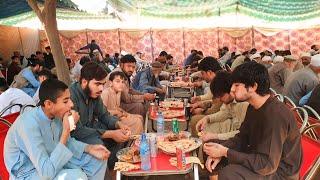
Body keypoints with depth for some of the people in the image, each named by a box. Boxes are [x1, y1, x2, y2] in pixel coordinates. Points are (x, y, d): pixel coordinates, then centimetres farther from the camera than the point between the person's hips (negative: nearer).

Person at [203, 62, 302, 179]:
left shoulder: (275, 114, -29)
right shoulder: (253, 107, 1)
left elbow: (266, 165, -29)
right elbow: (242, 137, 8)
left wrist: (225, 152, -26)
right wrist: (221, 149, -11)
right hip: (260, 157, 8)